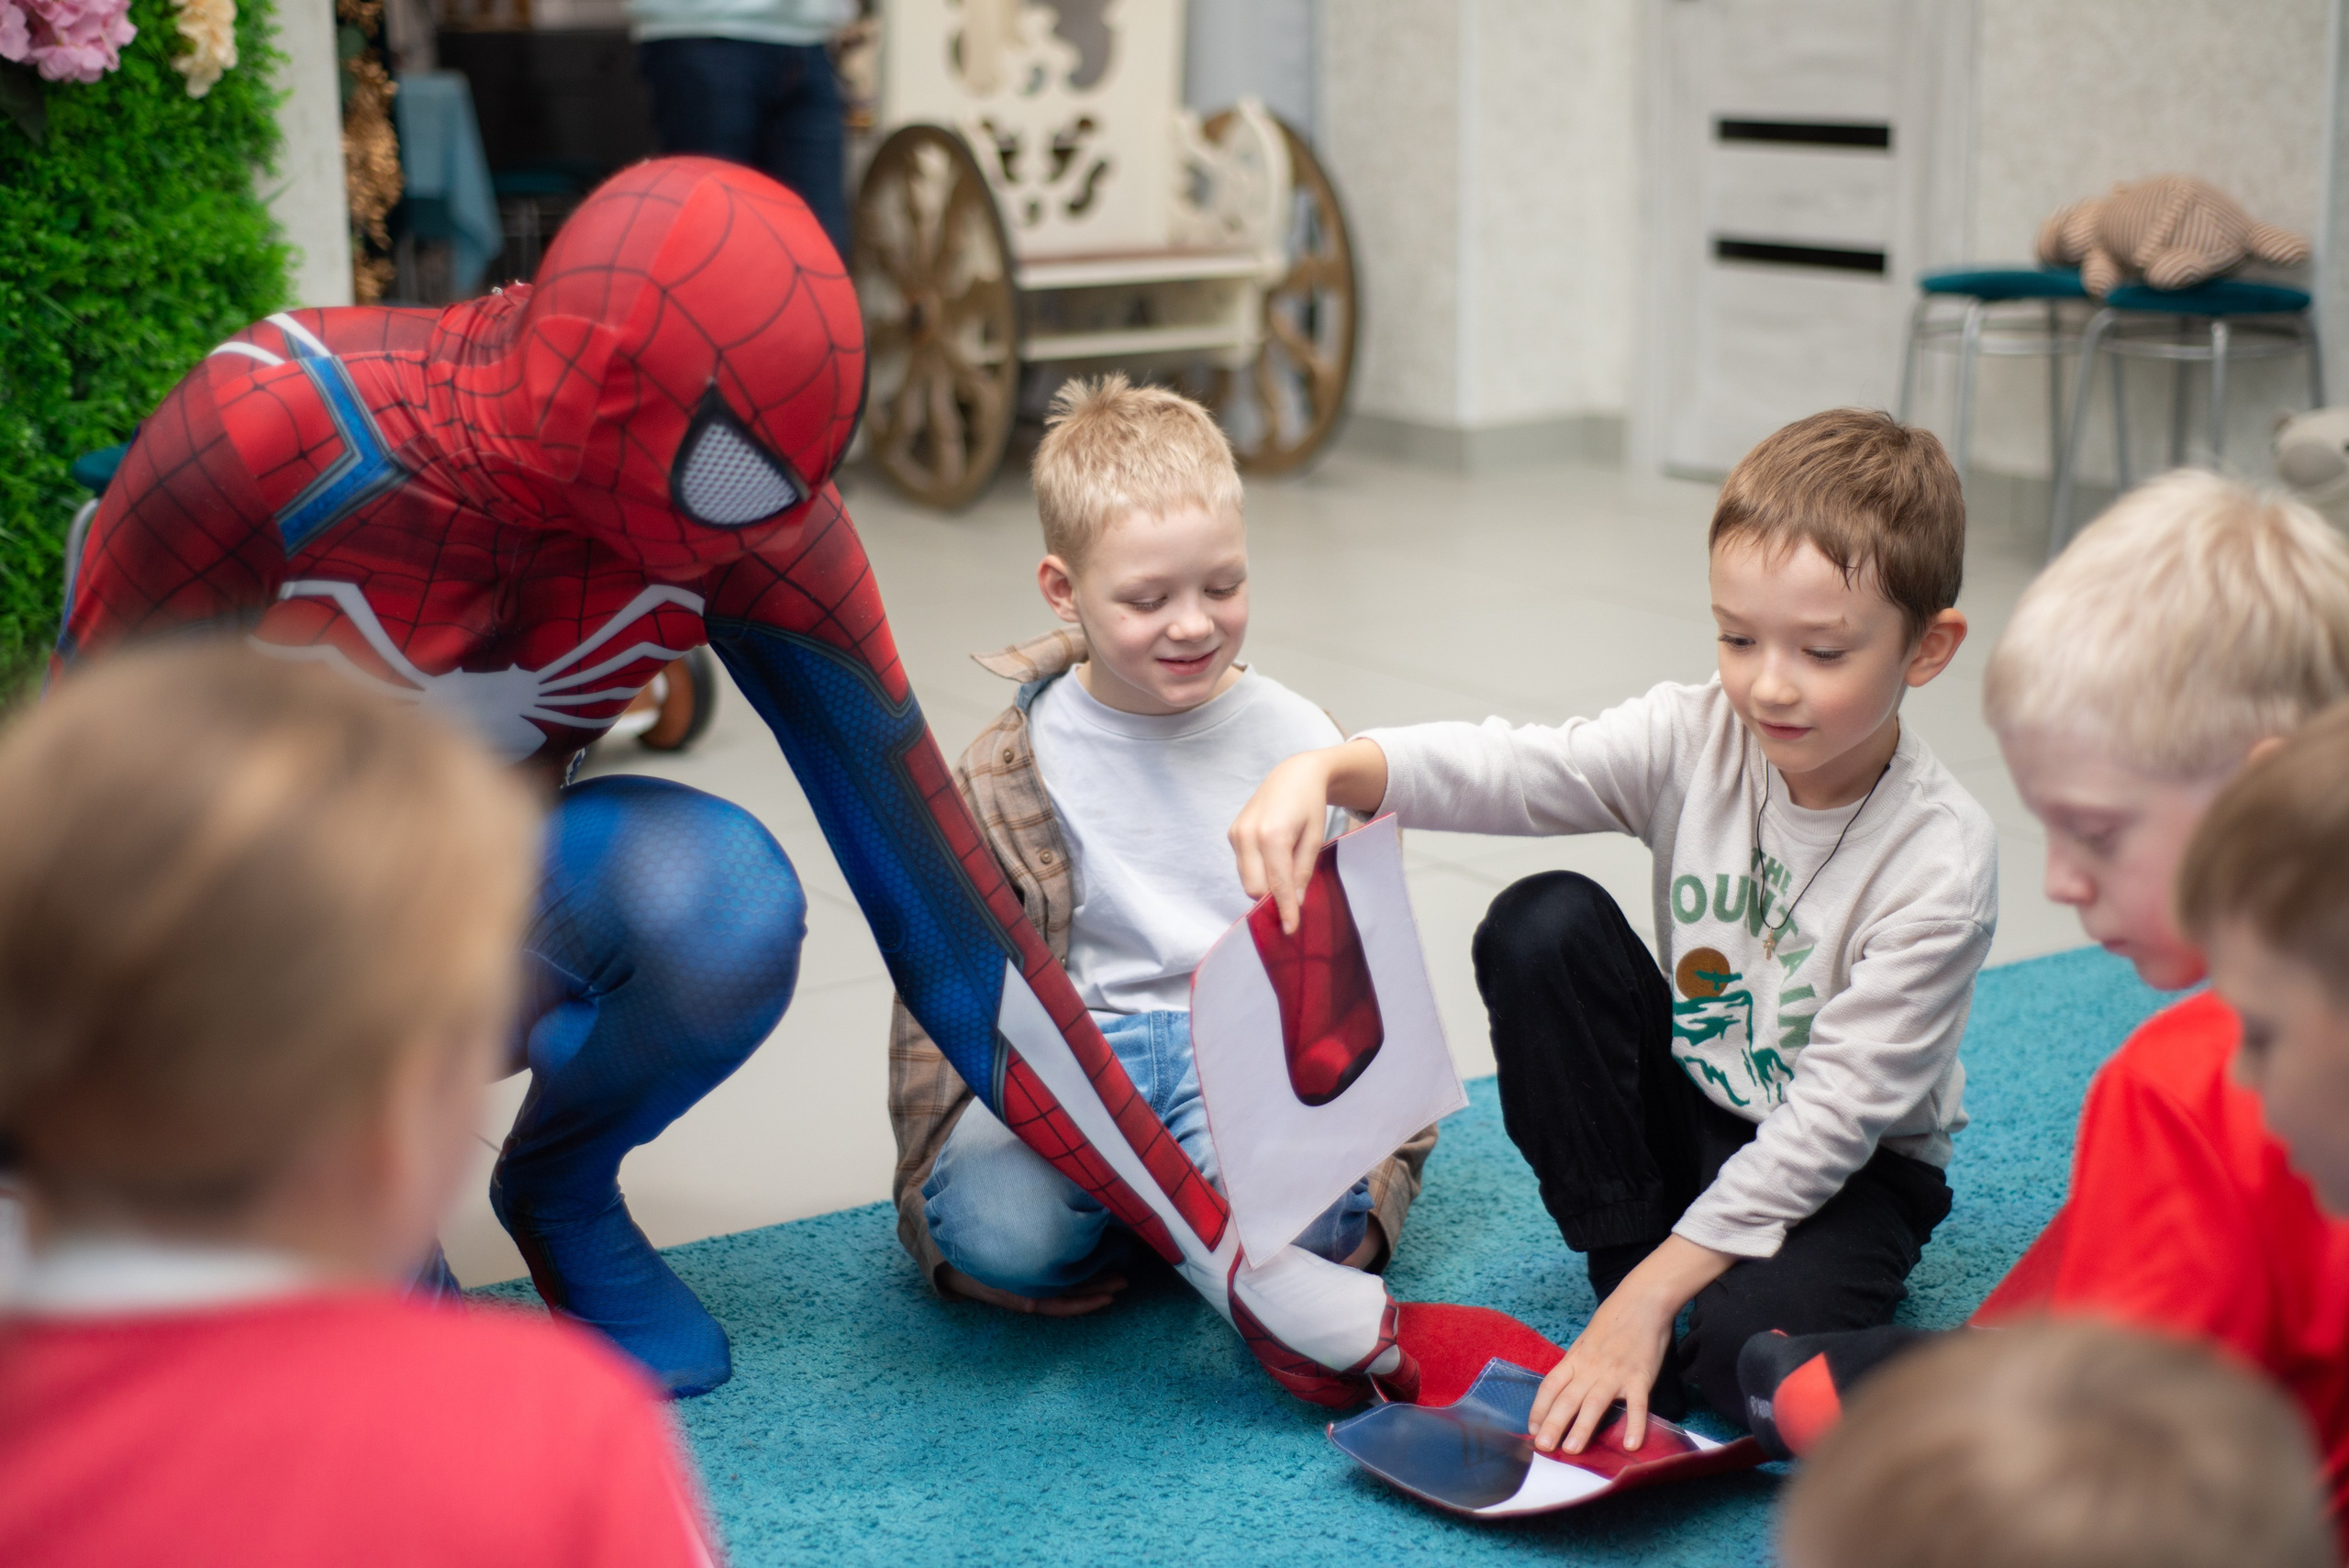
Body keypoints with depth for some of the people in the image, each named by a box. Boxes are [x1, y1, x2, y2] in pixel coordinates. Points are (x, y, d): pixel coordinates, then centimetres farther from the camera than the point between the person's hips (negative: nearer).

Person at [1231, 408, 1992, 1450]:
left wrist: (1653, 1294, -28)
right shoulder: (1694, 740, -15)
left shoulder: (1941, 860, -25)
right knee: (1542, 924, -20)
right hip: (1685, 1115, 5)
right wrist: (1324, 768, -50)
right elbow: (1500, 769, -28)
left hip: (1848, 1170, -4)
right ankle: (1625, 1259, -8)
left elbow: (1834, 1116, -25)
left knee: (1752, 1348, -35)